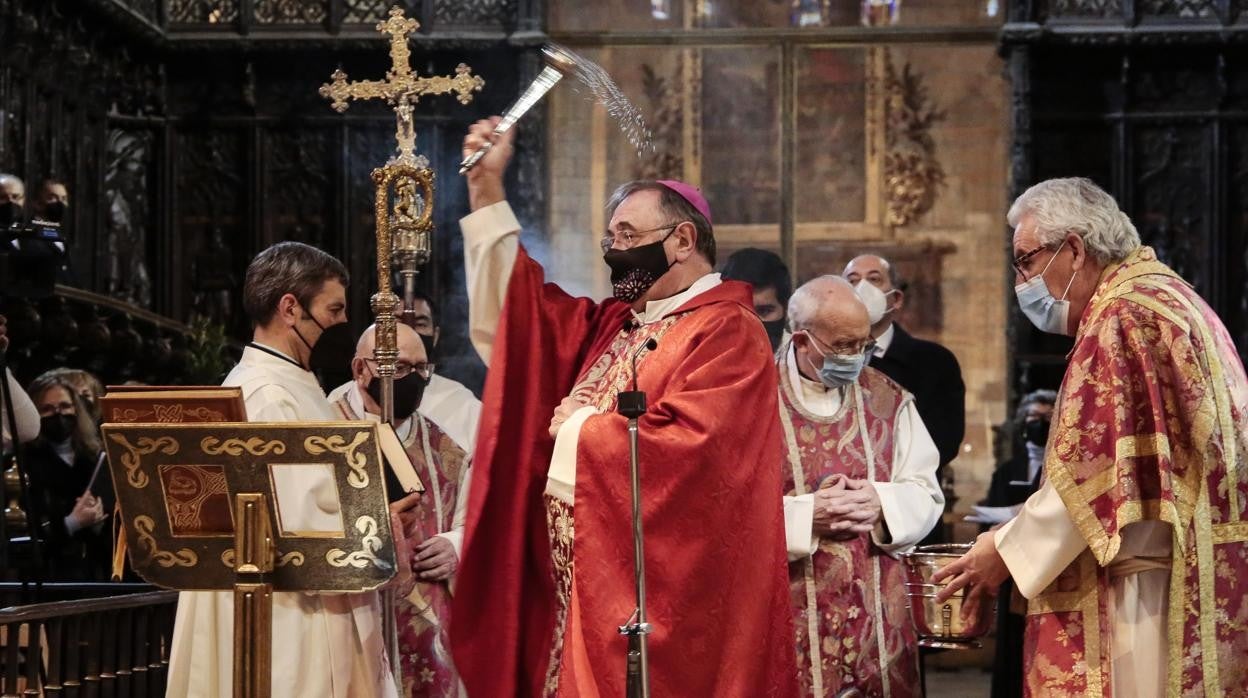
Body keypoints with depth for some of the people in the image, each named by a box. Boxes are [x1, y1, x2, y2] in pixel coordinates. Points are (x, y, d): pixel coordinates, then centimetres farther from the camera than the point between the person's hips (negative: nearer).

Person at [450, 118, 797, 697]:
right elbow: (521, 303, 22)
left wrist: (581, 429, -8)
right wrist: (487, 189, 15)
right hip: (588, 589, 8)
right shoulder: (611, 325, 15)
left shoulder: (728, 333, -10)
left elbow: (688, 448, -23)